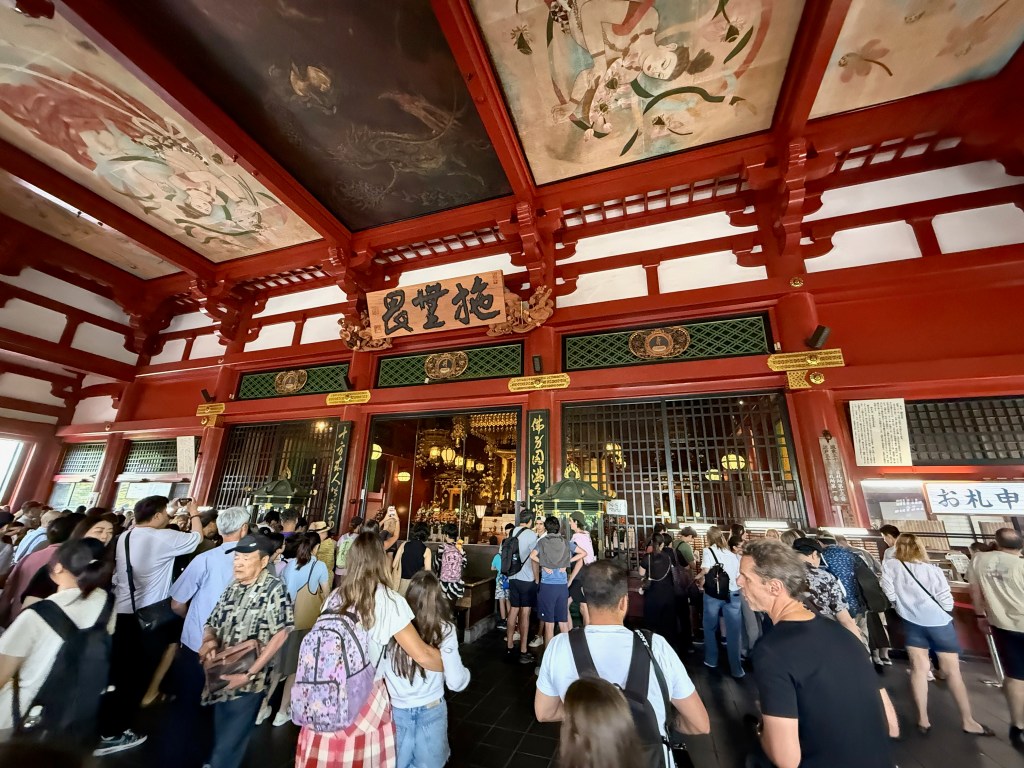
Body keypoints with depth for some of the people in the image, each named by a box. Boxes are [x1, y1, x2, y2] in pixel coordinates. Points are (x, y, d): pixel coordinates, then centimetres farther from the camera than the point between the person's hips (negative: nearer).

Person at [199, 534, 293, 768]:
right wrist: (208, 641, -9)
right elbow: (212, 623, 13)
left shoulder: (273, 588, -17)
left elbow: (281, 633, -21)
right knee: (222, 738, 23)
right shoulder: (233, 587, 6)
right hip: (222, 677, 6)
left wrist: (249, 674, -21)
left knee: (227, 745, 5)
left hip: (247, 682, -6)